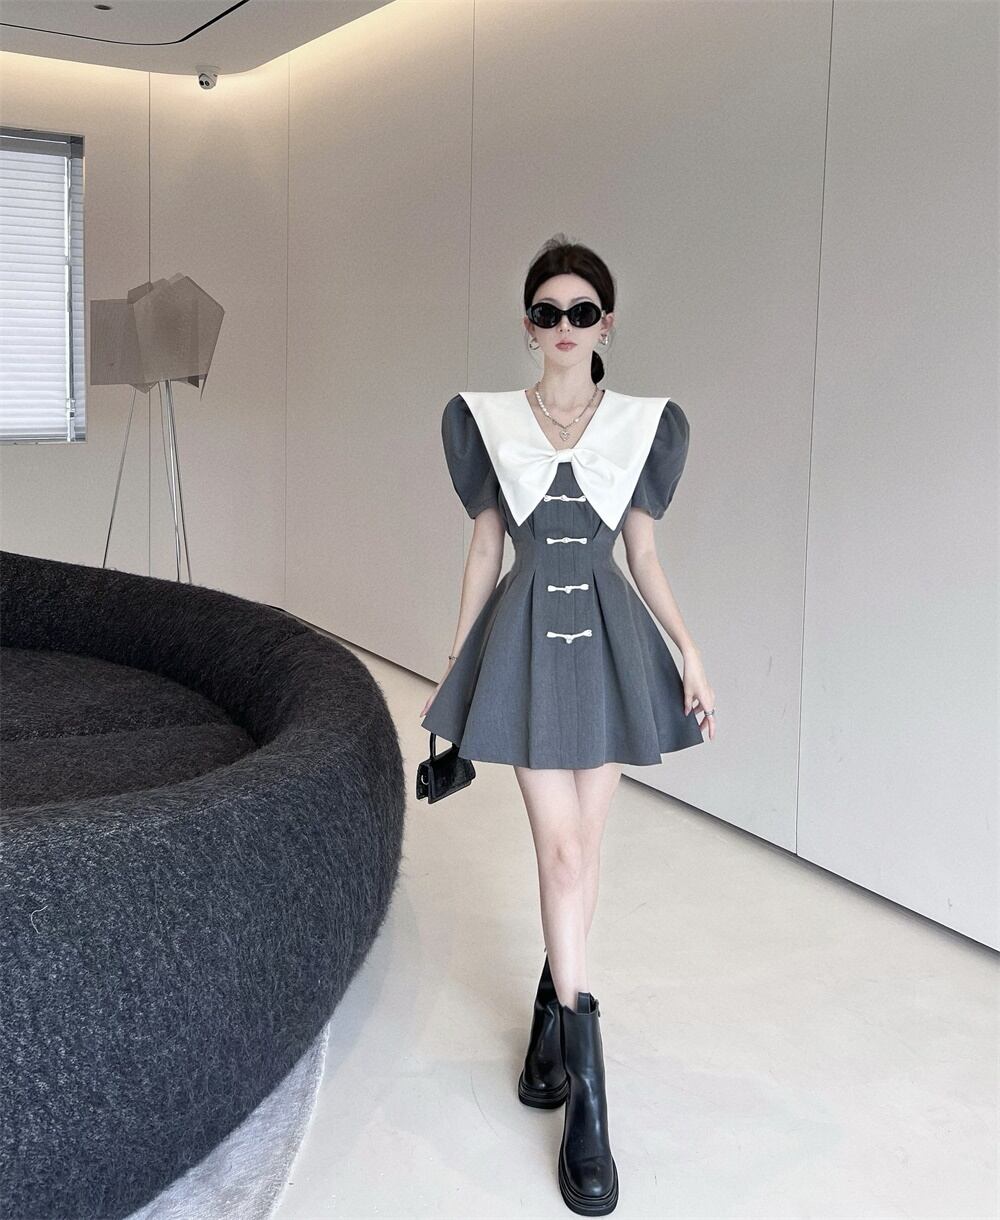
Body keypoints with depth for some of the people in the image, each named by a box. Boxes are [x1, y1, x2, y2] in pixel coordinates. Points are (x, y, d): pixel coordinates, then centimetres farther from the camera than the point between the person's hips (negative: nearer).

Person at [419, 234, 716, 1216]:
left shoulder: (645, 424, 3)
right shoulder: (487, 420, 2)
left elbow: (643, 554, 5)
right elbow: (484, 549, 6)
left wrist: (688, 648, -6)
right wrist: (453, 665, 7)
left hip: (609, 635, 1)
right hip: (528, 636, -1)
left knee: (580, 846, 7)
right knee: (563, 851, -5)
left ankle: (549, 1019, 30)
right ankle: (585, 1097, 1)